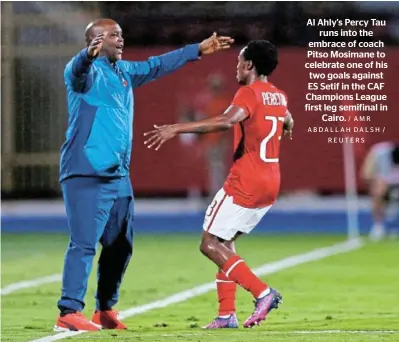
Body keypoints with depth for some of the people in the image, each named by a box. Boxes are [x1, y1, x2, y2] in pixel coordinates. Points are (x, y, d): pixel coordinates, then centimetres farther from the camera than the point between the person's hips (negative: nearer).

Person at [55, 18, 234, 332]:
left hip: (119, 176, 9)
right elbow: (79, 69, -33)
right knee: (84, 244, -15)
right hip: (86, 175, -9)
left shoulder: (124, 71, 17)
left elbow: (158, 65, 30)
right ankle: (69, 313, -15)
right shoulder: (87, 70, -9)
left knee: (120, 246, 13)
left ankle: (105, 310, 25)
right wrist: (89, 54, -56)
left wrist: (199, 50, 33)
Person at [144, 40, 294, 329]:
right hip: (270, 185, 9)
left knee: (211, 244, -4)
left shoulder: (249, 93, -12)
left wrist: (177, 129, -36)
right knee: (225, 241, 17)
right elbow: (287, 120, 38)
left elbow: (226, 121, -32)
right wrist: (287, 127, 63)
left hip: (246, 183, -9)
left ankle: (262, 292, -15)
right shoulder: (279, 96, 14)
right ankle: (227, 313, 10)